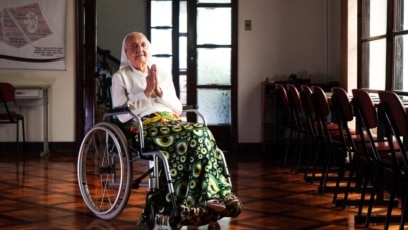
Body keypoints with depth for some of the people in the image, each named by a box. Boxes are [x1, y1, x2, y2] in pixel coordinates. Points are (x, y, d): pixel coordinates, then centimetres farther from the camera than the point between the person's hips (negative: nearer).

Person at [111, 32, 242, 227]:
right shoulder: (121, 77, 11)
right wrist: (147, 92, -5)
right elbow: (122, 115, -2)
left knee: (203, 134, -30)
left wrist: (159, 92, 1)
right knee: (195, 135, -31)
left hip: (172, 122, 5)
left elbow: (178, 109, 17)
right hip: (144, 127, -5)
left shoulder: (163, 75, 25)